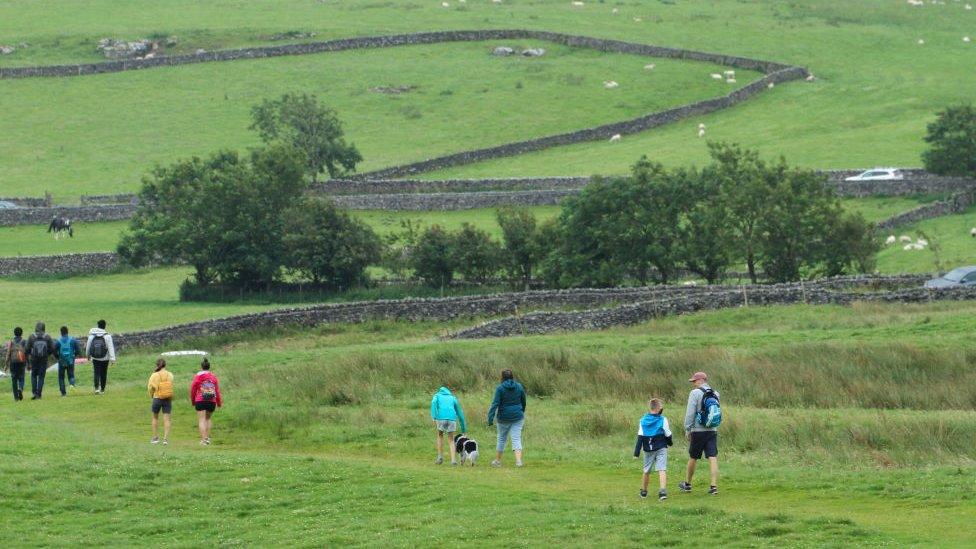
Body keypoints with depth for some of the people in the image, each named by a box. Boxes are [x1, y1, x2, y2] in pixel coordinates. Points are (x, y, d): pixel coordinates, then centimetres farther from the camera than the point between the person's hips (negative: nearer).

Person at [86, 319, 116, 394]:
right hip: (105, 359, -1)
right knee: (103, 374, 12)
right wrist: (112, 359, -11)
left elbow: (88, 346, 7)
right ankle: (102, 389, 21)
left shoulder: (92, 335, -3)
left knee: (97, 373, 4)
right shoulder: (107, 336, -10)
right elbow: (111, 348, -12)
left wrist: (88, 355, 23)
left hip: (95, 358, 1)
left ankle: (97, 388, -16)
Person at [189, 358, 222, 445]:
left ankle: (203, 439, -13)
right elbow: (217, 390, 10)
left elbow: (193, 389, 1)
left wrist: (193, 401, 14)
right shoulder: (213, 377, 8)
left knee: (201, 419, -3)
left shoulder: (198, 376, 0)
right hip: (212, 401, 3)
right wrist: (219, 403, 19)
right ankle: (207, 437, 12)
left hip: (200, 401, -3)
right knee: (208, 419, 18)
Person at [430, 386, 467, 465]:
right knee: (451, 440, 12)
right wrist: (463, 428, 35)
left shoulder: (437, 395, 25)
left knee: (440, 436, 24)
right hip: (452, 418, 1)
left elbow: (434, 403, 0)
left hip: (441, 418, -1)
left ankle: (440, 457, 18)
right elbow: (460, 412, 30)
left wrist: (434, 418, -8)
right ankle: (453, 460, -3)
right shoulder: (453, 398, 30)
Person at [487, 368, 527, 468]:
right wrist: (522, 412, 31)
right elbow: (523, 402, 14)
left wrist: (490, 418, -18)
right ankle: (518, 460, -18)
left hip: (504, 417, -2)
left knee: (502, 438, 13)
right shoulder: (519, 387, 2)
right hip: (517, 417, 2)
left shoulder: (500, 388, -10)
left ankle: (497, 460, 25)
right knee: (516, 438, -1)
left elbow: (495, 403, -16)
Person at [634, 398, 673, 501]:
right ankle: (663, 491, -25)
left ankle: (643, 491, 30)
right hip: (661, 448, -3)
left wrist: (637, 452, -3)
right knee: (662, 470, -9)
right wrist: (669, 442, 22)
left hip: (648, 450, 3)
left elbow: (640, 437, -3)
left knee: (646, 471, 17)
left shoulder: (643, 421, -1)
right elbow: (668, 435, 0)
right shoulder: (663, 420, -7)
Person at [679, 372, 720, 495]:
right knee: (713, 458, -3)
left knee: (693, 458, 11)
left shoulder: (695, 393, -9)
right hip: (713, 430, 4)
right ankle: (714, 486, -11)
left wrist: (687, 429, -6)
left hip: (698, 430, -4)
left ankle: (687, 484, 25)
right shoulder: (715, 394, 8)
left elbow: (690, 413, -12)